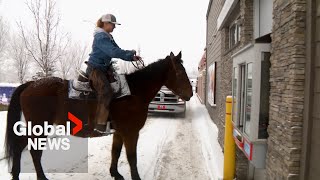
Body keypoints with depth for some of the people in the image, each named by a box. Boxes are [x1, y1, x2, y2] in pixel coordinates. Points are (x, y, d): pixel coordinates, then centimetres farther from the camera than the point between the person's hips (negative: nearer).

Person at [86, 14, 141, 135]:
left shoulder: (109, 37, 16)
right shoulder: (101, 37, -15)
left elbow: (118, 51, 16)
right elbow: (114, 52, -26)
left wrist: (131, 57, 0)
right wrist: (130, 53, -14)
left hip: (103, 68, 10)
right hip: (95, 69, -10)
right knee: (106, 92, -27)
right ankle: (100, 126, -29)